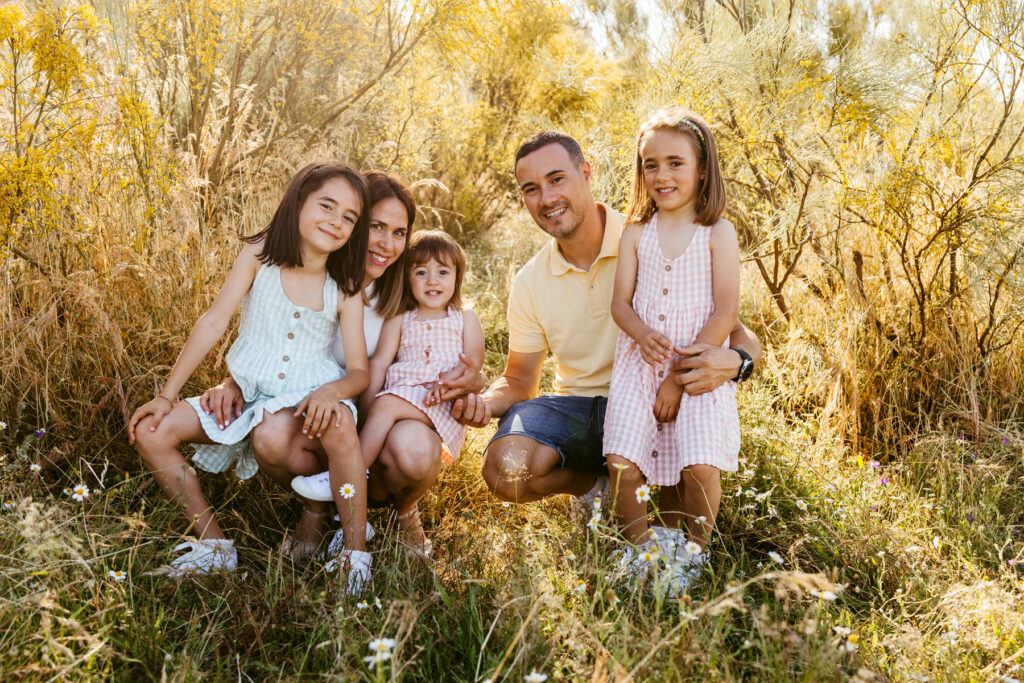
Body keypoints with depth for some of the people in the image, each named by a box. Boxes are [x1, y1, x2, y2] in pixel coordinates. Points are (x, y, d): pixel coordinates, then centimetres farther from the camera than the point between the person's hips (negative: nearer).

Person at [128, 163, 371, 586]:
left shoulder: (345, 290, -2)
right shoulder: (260, 254, -2)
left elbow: (360, 371, -5)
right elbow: (214, 322, -6)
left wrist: (331, 390, -30)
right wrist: (166, 396, -9)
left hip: (308, 397, -3)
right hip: (246, 395, 3)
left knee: (339, 421, -38)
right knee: (150, 432, -11)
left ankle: (355, 553, -22)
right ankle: (215, 547, -1)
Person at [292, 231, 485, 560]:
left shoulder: (465, 319, 17)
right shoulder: (399, 321, 20)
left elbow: (474, 362, 4)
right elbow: (379, 363, 8)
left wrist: (448, 380, -17)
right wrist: (366, 403, -8)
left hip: (443, 407, -3)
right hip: (400, 394, 3)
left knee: (387, 405, -30)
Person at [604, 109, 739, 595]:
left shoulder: (718, 233, 0)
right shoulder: (635, 233, 9)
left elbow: (725, 313, -6)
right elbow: (620, 303, 6)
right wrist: (643, 335, -18)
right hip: (639, 362, 3)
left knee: (701, 465, -18)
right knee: (621, 461, -13)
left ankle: (693, 552, 10)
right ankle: (639, 550, 11)